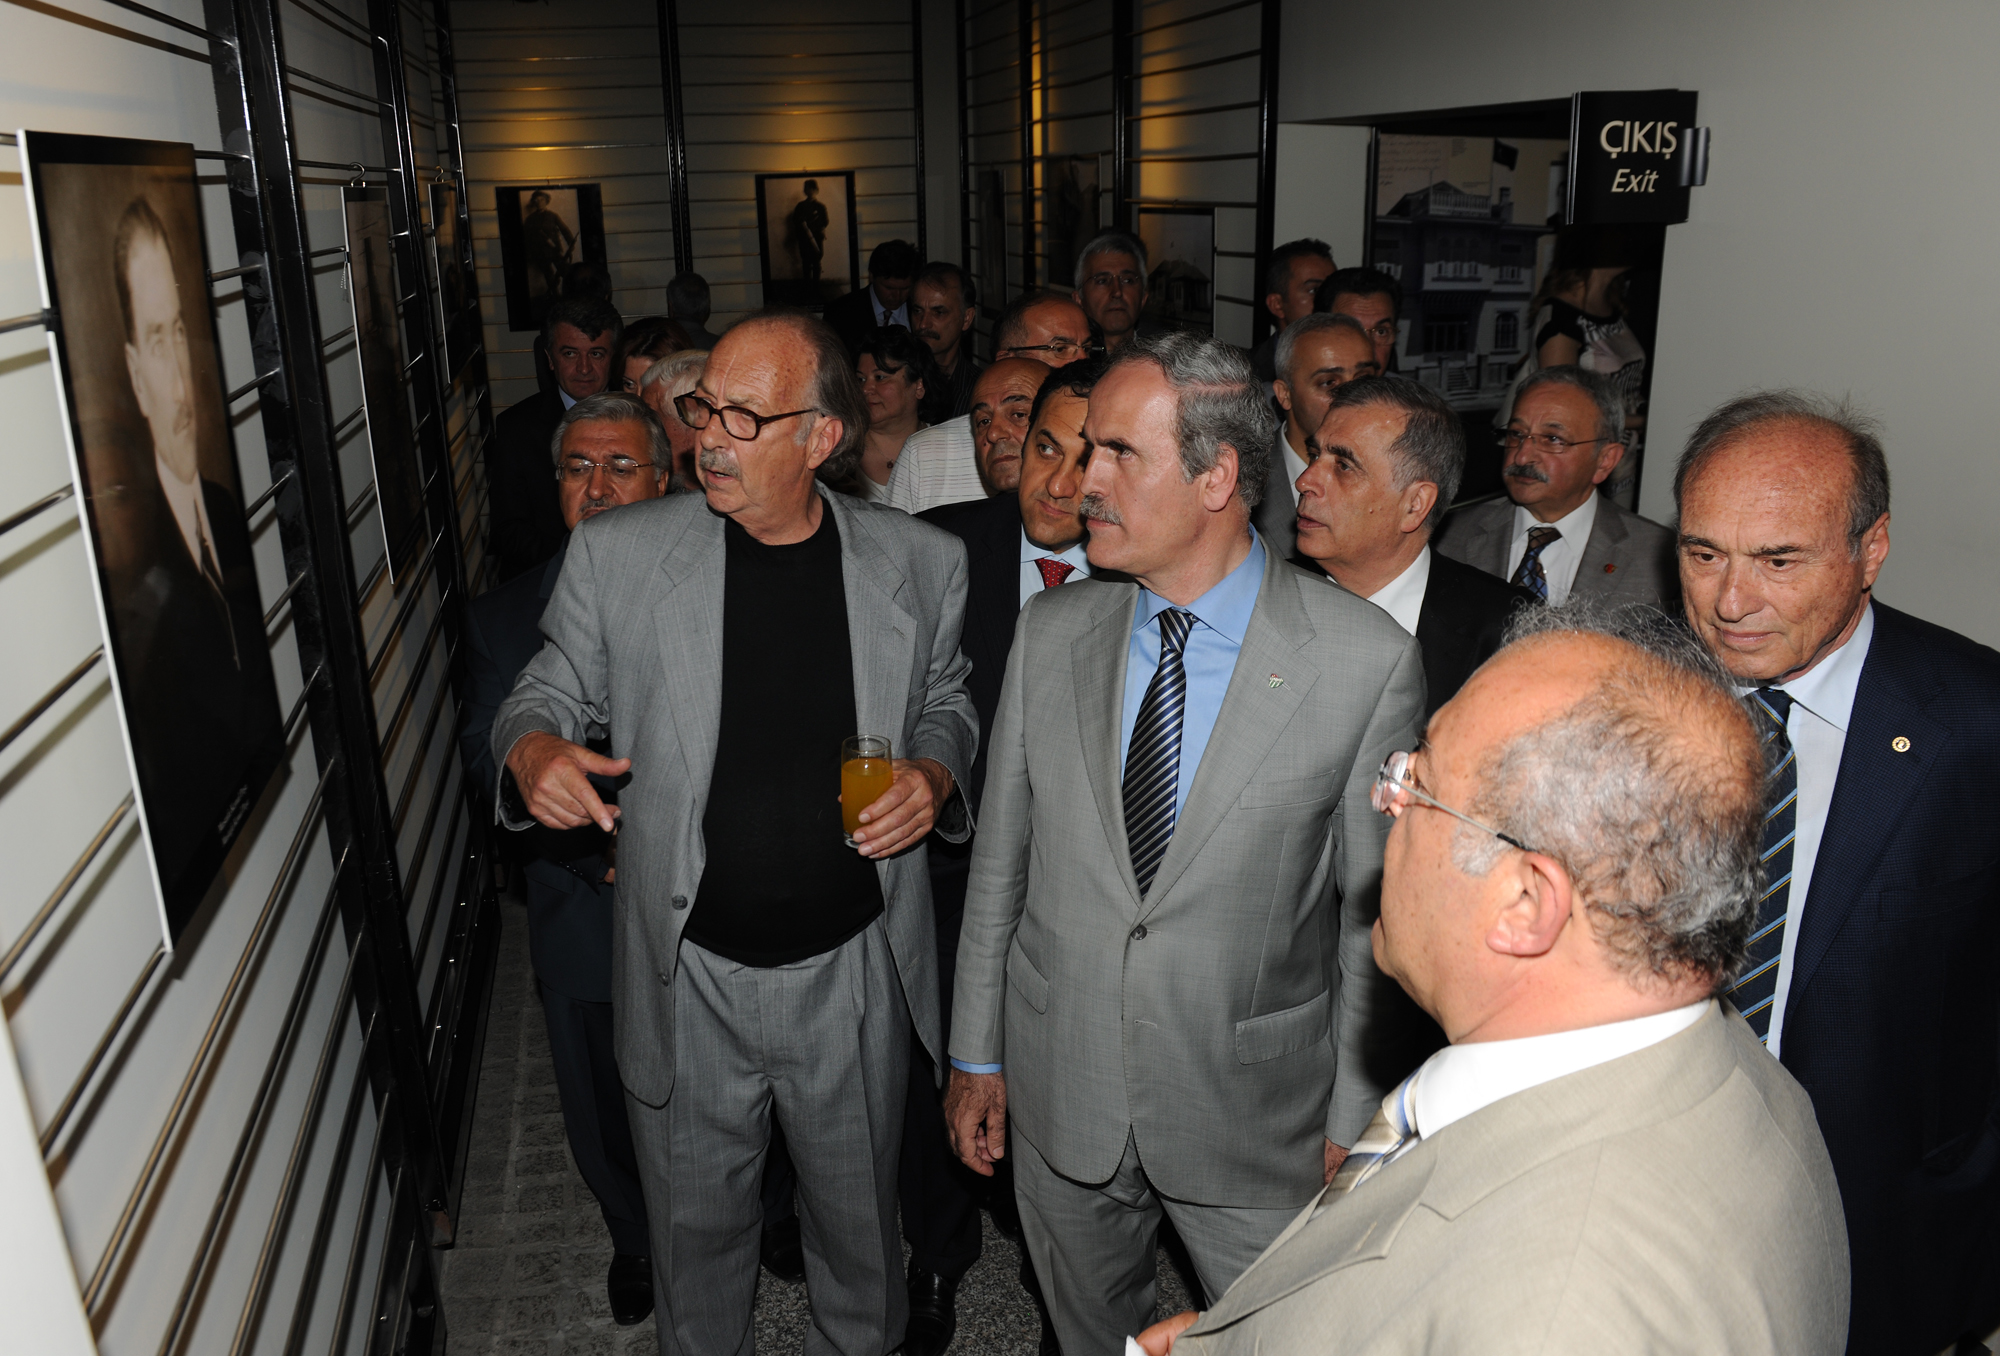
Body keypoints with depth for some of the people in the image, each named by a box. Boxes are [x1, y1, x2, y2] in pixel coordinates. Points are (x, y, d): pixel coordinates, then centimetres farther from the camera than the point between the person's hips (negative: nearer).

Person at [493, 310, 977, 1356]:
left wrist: (935, 772, -12)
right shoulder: (617, 553, -7)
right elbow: (547, 692, 3)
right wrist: (531, 747, -20)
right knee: (696, 1225, 20)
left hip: (855, 971, 1)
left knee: (858, 1215, 22)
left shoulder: (921, 563, -5)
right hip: (690, 976, 0)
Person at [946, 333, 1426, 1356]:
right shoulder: (1050, 631, -4)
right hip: (1057, 1094, 4)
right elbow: (1000, 858, 3)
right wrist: (977, 1052, 7)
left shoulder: (1366, 662, -16)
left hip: (1251, 1114, -3)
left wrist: (1355, 1118, -4)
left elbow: (1376, 914, -8)